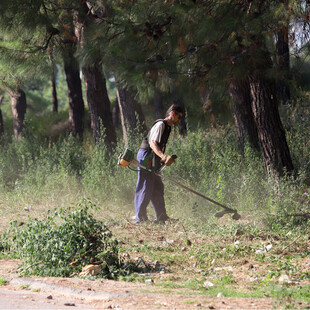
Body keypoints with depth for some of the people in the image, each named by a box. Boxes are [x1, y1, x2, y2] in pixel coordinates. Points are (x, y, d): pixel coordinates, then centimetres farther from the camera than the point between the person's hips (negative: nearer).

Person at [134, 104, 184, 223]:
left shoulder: (167, 127, 17)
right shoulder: (160, 125, -14)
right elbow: (152, 143, -24)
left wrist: (165, 159, 17)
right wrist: (163, 157, -35)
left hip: (153, 160, 10)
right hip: (146, 157, -10)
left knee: (158, 188, 12)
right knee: (145, 188, -8)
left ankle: (161, 218, 16)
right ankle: (140, 218, -5)